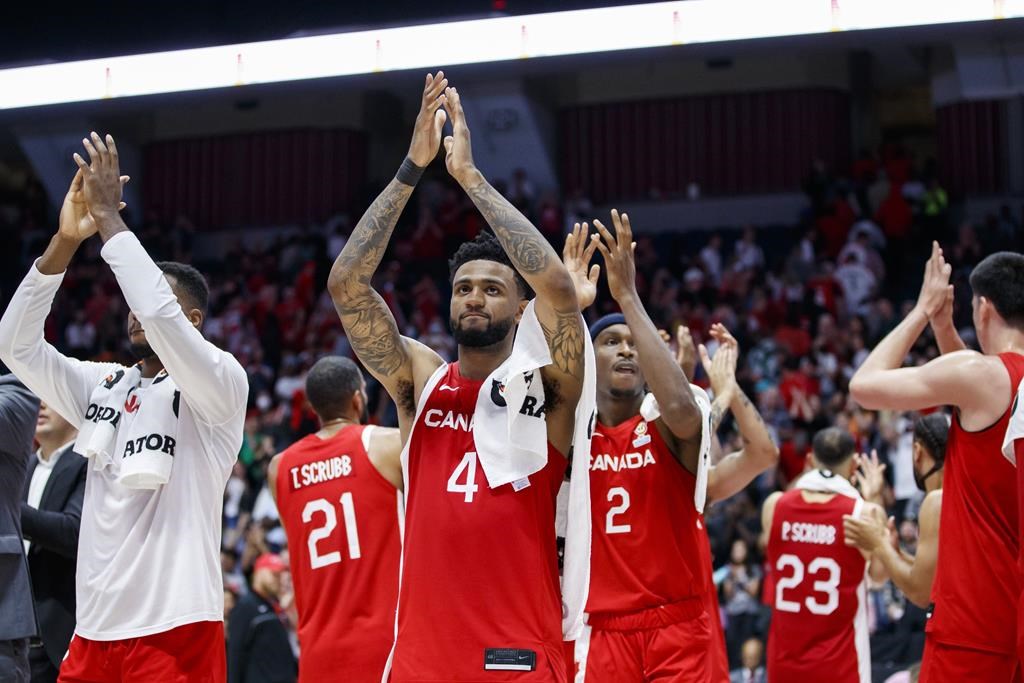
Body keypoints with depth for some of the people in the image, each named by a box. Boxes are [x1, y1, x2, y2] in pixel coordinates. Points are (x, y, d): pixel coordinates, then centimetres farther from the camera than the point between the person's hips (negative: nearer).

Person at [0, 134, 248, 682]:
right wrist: (66, 241, -5)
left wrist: (108, 216, -14)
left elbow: (160, 315, -23)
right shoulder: (102, 386, 14)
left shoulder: (219, 385, -5)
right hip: (94, 631, 6)